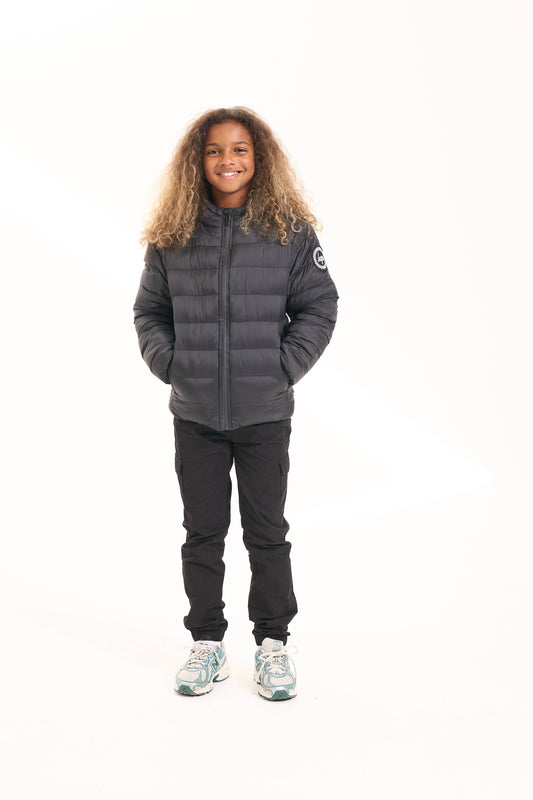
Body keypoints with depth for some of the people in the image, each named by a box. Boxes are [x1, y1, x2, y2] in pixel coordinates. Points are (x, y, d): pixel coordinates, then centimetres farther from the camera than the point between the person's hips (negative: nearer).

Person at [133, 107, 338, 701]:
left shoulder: (290, 230, -1)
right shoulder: (171, 235, 3)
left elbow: (318, 305, 2)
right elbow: (149, 310, 11)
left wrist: (284, 366, -7)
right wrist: (168, 362, -2)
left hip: (264, 411, -1)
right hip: (194, 413, 2)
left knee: (266, 531, 8)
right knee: (203, 531, 10)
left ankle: (272, 642, 24)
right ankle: (207, 643, 25)